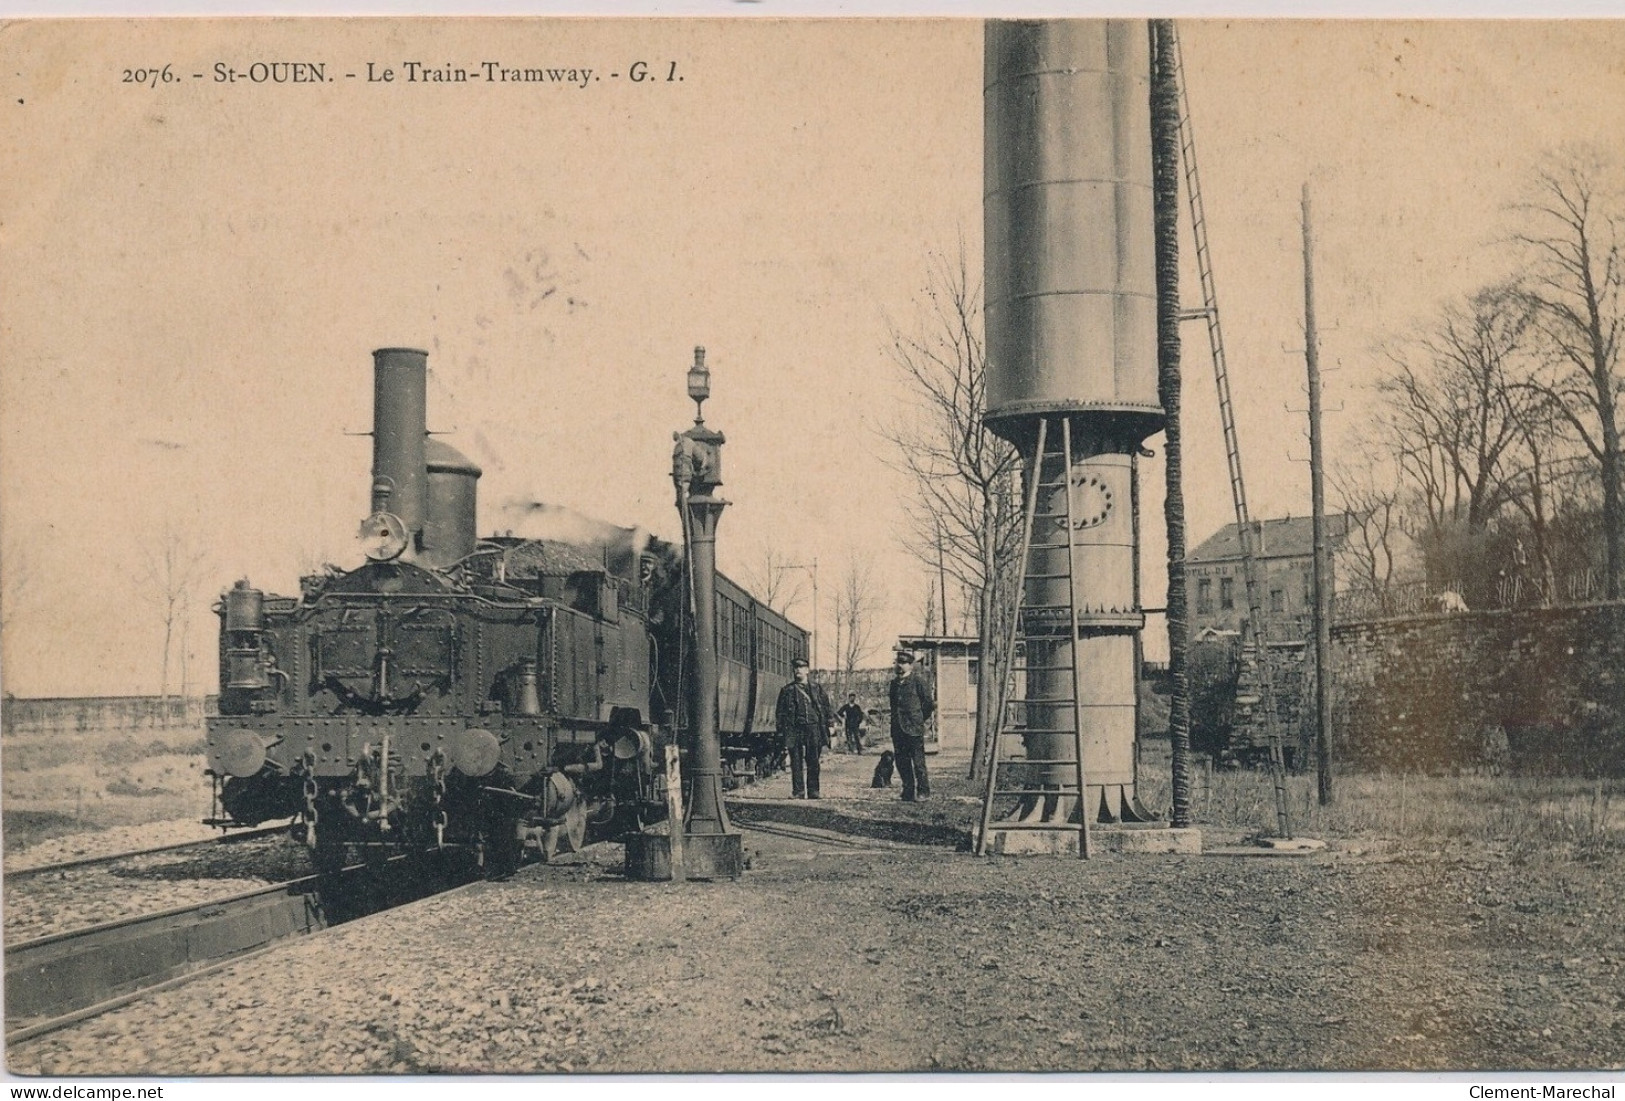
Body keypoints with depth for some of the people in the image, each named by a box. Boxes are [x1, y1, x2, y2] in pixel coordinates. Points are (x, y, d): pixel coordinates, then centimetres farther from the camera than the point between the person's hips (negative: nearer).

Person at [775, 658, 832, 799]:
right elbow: (780, 713, 8)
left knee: (813, 763, 1)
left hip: (813, 730, 0)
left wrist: (826, 731, 3)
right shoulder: (787, 690, 9)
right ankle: (798, 791, 2)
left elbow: (826, 711, 11)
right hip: (794, 730, 0)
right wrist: (781, 733, 0)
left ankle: (813, 791, 6)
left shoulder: (817, 689, 11)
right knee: (796, 763, -2)